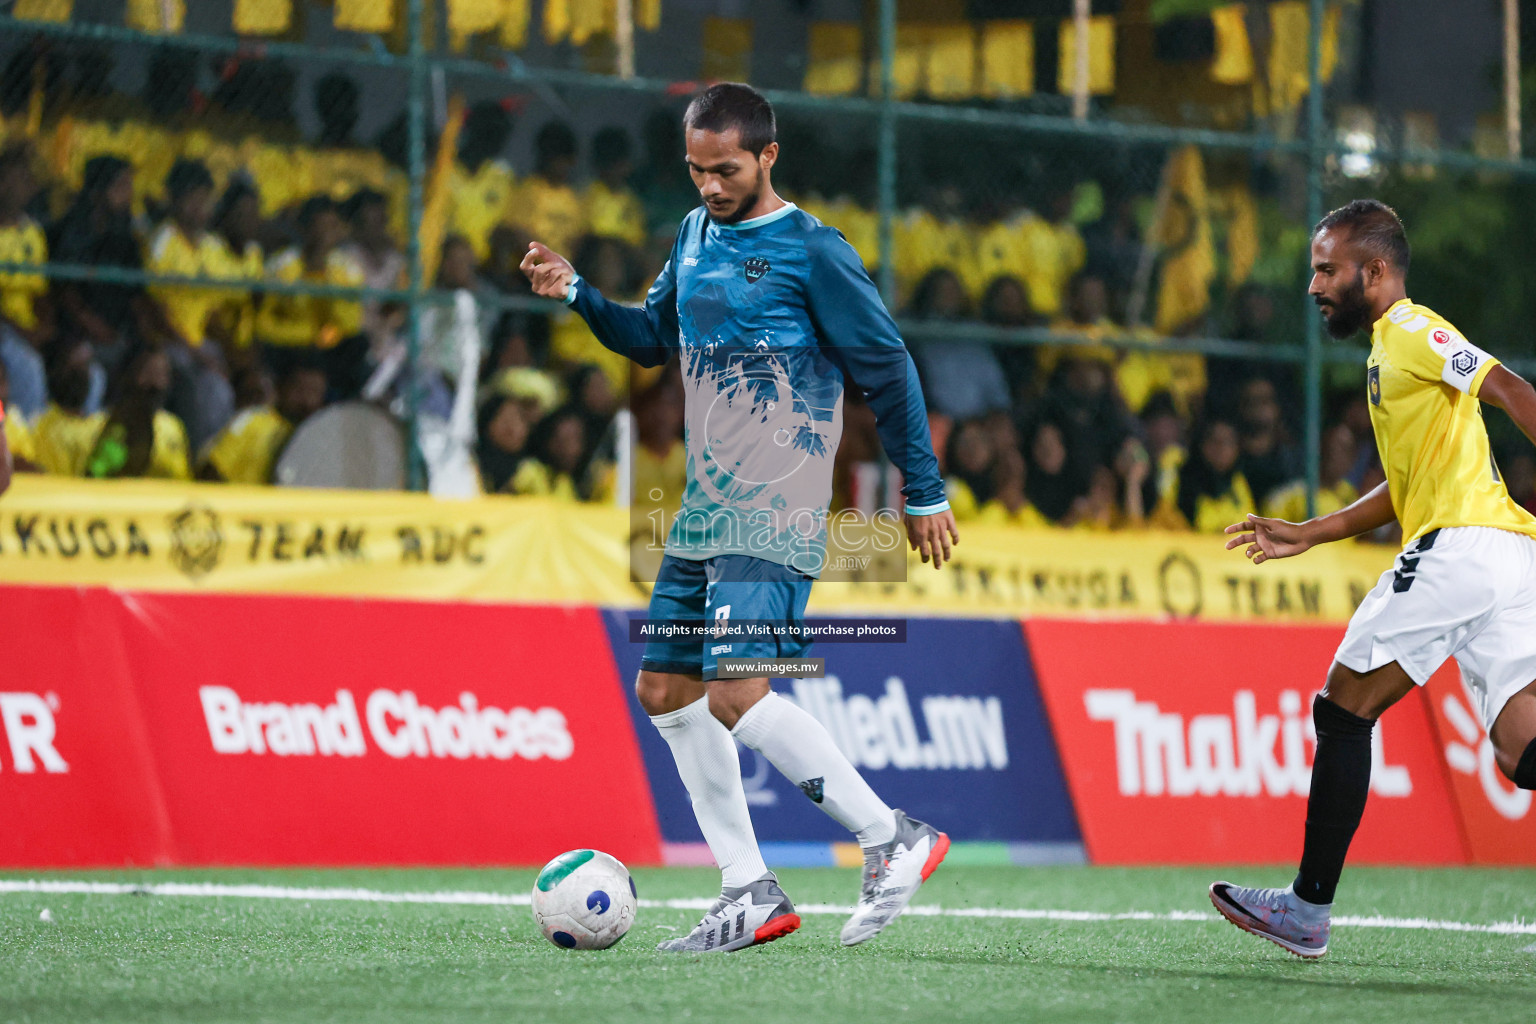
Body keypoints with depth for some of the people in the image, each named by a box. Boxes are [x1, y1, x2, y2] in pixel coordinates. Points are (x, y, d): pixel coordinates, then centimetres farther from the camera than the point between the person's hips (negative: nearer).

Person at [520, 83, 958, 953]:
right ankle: (752, 895, 13)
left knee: (735, 693, -20)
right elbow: (653, 336, 25)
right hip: (706, 509, 9)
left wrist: (925, 492, -4)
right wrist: (577, 293, 7)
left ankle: (895, 840, -10)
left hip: (776, 517, -9)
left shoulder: (812, 252, -9)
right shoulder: (696, 236, 13)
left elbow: (887, 367, -6)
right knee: (666, 690, 7)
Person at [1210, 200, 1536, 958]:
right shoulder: (1388, 348, 27)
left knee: (1343, 711, -1)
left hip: (1462, 542, -9)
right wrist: (1309, 534, 30)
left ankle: (1309, 908, 3)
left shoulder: (1410, 332, -2)